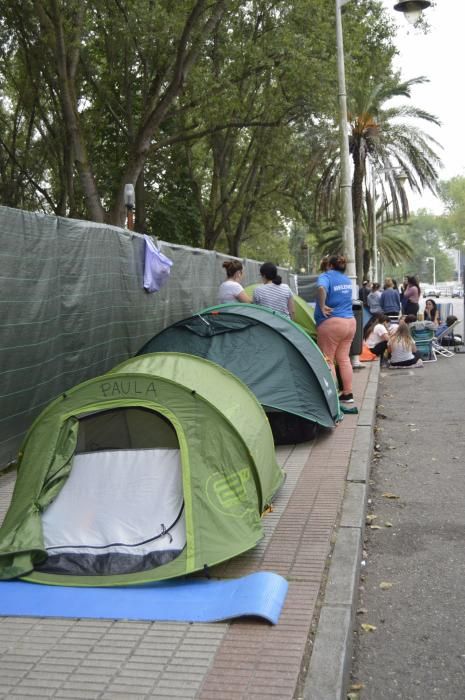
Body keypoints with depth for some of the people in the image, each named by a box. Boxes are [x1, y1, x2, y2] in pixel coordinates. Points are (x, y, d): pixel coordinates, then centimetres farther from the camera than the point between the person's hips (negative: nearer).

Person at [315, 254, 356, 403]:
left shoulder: (326, 276, -7)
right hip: (350, 322, 8)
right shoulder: (347, 280, 17)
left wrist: (322, 306, -20)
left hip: (331, 324, -8)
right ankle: (348, 394, 19)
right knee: (344, 359, 14)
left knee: (327, 360, 0)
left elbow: (321, 288, -30)